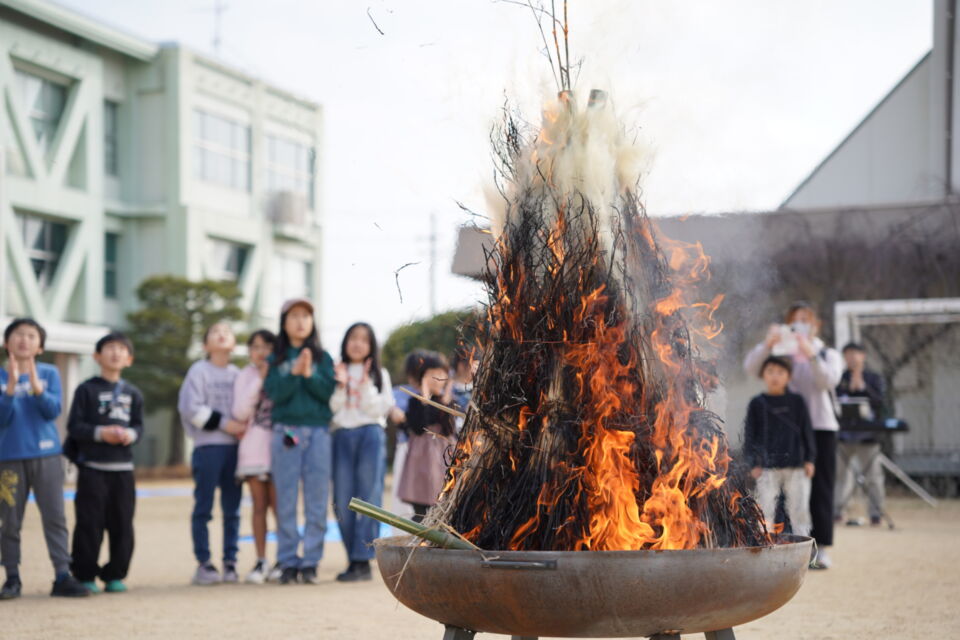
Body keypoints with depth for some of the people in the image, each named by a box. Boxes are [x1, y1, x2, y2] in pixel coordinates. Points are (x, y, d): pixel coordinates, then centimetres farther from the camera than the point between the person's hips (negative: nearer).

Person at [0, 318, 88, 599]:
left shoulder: (49, 373, 4)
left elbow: (53, 410, -5)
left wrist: (36, 387, -20)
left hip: (46, 455, 0)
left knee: (55, 517, -4)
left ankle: (62, 576, -4)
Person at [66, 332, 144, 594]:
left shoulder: (133, 393, 13)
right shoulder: (87, 389, 0)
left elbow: (139, 425, 12)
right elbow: (74, 426, -4)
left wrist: (131, 433, -9)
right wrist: (99, 433, -17)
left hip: (123, 467, 4)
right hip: (92, 467, -4)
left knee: (122, 524, 4)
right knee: (90, 523, -4)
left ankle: (115, 575, 13)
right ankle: (85, 575, 3)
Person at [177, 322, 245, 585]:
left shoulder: (237, 374, 13)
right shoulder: (199, 371, 0)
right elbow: (190, 407, -8)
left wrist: (244, 427, -6)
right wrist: (223, 423, -12)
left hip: (235, 445, 4)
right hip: (208, 445, -4)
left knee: (232, 508, 5)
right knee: (203, 507, -2)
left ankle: (230, 563, 10)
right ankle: (203, 564, 2)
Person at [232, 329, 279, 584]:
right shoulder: (245, 376, 10)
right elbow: (240, 412, -3)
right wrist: (259, 381, -6)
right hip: (253, 445, 2)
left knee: (278, 504, -7)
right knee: (259, 505, 2)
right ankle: (261, 562, 5)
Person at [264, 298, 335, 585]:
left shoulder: (322, 358, 12)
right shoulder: (276, 360, 11)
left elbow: (329, 392, 0)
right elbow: (274, 392, -3)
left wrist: (309, 375, -14)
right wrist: (294, 373, -17)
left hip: (318, 432, 0)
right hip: (286, 431, 0)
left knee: (316, 500, -3)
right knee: (286, 500, -2)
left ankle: (310, 562, 1)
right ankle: (288, 563, 2)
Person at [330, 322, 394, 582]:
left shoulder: (379, 375, 12)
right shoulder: (337, 372, 14)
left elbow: (380, 409, 1)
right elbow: (332, 408, 3)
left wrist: (366, 385, -8)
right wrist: (341, 385, -9)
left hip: (371, 435, -2)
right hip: (342, 436, 2)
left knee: (367, 499, -9)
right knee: (343, 501, -2)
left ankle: (363, 560, -11)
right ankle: (354, 559, 4)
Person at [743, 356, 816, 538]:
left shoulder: (797, 402, 6)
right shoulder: (757, 404, 3)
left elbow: (807, 432, 10)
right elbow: (750, 434, 4)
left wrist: (809, 459, 4)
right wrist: (753, 464, -1)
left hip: (796, 467, 1)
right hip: (767, 468, -1)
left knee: (799, 509, 3)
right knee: (766, 511, 0)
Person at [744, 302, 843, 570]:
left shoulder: (828, 354, 10)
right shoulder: (781, 354, 11)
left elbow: (828, 380, -12)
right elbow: (751, 367, -8)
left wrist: (811, 354, -26)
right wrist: (767, 344, -24)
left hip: (821, 427, -1)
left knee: (820, 488, -3)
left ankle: (822, 549, -1)